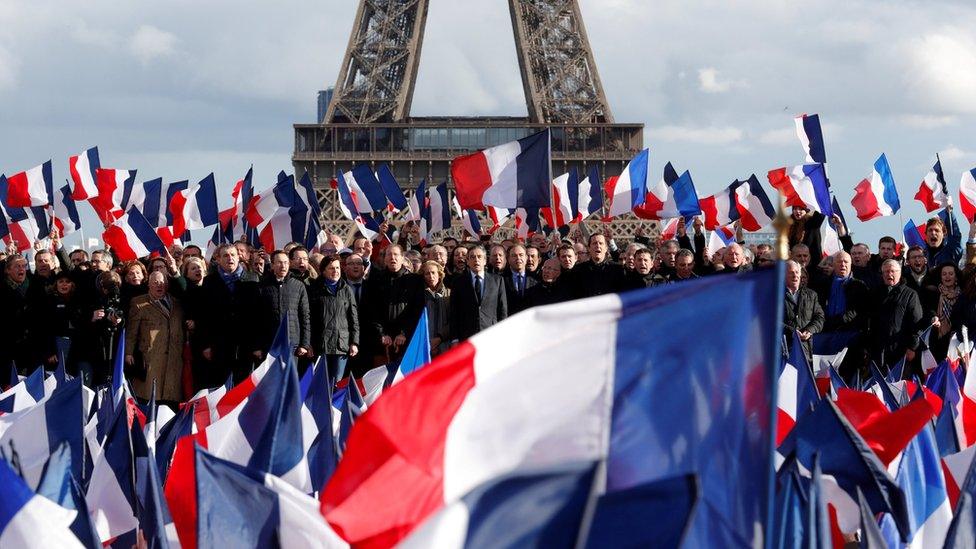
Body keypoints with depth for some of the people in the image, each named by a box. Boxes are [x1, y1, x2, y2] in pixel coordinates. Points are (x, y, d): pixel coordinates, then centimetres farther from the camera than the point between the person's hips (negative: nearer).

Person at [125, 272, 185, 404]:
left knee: (171, 399, -2)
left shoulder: (176, 303, 21)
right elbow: (131, 330, 5)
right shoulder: (139, 303, 9)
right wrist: (129, 353, 0)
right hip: (151, 357, -3)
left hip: (174, 358, 3)